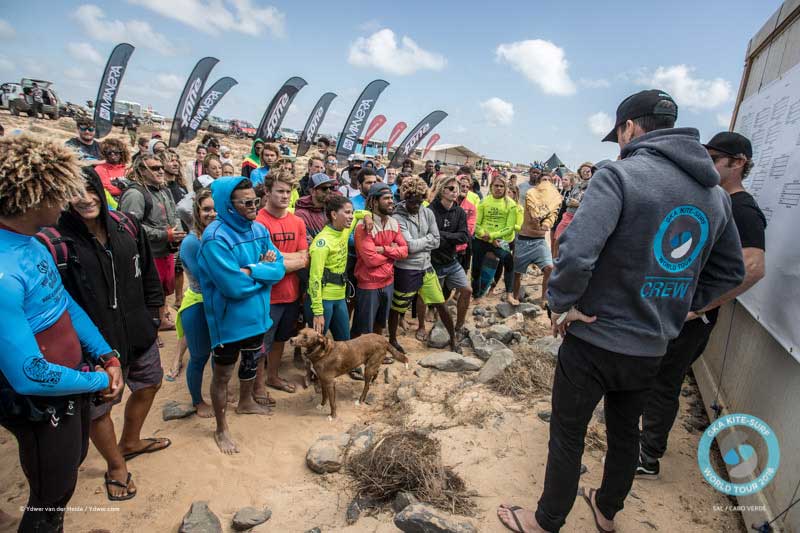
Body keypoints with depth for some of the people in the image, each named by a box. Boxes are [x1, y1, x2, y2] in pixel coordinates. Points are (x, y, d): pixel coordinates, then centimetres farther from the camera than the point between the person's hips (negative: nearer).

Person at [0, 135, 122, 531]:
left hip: (72, 388, 9)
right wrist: (99, 380, -16)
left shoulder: (32, 244, -3)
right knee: (51, 498, 16)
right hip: (41, 408, -9)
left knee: (71, 465, 30)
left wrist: (106, 356, -3)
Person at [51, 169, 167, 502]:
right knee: (98, 406, 12)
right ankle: (116, 466, 40)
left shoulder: (125, 226, -3)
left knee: (148, 384, 24)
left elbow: (148, 273, 7)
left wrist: (152, 314, 7)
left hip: (139, 332, 6)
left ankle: (129, 442, 53)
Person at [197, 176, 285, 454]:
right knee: (223, 374, 11)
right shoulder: (215, 238, -25)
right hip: (229, 319, -7)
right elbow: (234, 287, -30)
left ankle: (246, 402, 54)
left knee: (251, 361, 27)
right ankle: (221, 429, 32)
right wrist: (264, 271, -14)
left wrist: (250, 270, -25)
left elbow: (280, 268, -8)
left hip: (257, 314, 7)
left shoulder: (259, 229, -3)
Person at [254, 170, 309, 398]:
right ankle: (258, 384, 30)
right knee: (262, 343, 10)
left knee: (280, 338, 23)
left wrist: (278, 259, -15)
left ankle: (273, 377, 43)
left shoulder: (298, 222, 3)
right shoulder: (258, 221, -15)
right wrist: (292, 258, -18)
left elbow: (304, 260, -3)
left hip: (292, 294, 6)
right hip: (267, 295, -6)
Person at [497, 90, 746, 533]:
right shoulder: (714, 191, 4)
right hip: (652, 347, 7)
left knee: (567, 436, 12)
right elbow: (731, 272, 13)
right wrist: (677, 307, 14)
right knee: (625, 432, 25)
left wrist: (562, 304, -17)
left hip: (594, 341, -6)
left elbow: (576, 252, -32)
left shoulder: (620, 174, -18)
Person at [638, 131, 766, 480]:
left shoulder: (742, 210, -15)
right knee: (653, 379, 20)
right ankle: (649, 438, 40)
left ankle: (648, 460, 19)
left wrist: (699, 307, -25)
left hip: (689, 318, -9)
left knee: (663, 385, 2)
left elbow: (753, 267, -29)